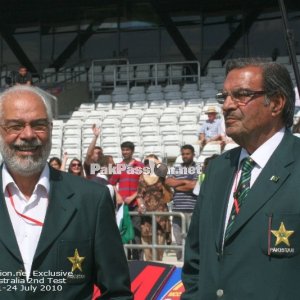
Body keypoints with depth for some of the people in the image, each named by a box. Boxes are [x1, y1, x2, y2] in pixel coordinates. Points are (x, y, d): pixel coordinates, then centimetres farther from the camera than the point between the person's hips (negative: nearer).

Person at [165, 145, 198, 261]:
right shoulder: (177, 169, 17)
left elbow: (196, 185, -10)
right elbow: (168, 181, 3)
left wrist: (177, 185, 1)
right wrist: (185, 181, -6)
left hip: (192, 210, -5)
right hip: (177, 209, 5)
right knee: (178, 240, 8)